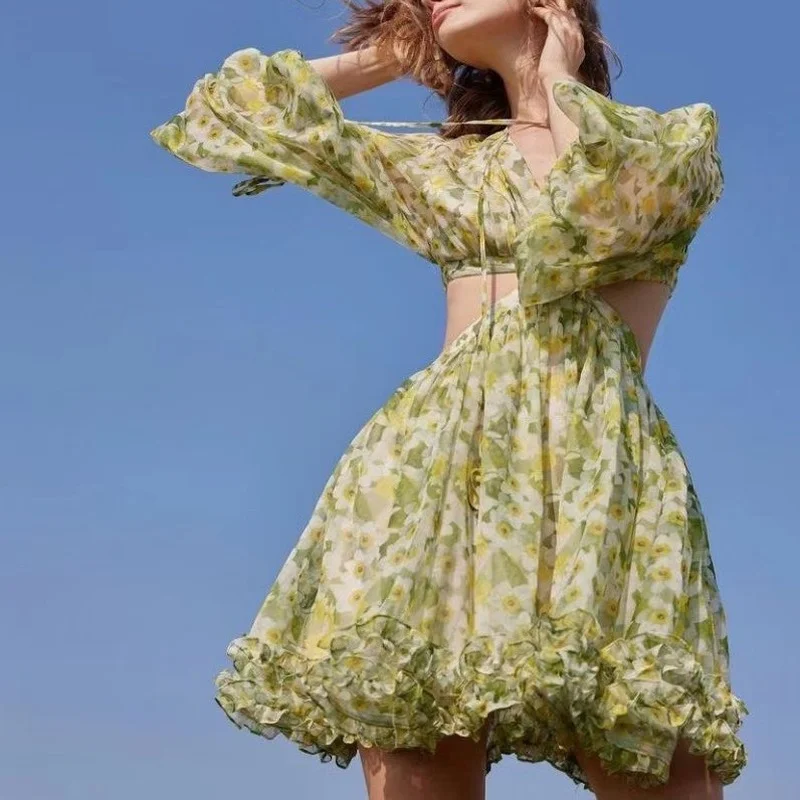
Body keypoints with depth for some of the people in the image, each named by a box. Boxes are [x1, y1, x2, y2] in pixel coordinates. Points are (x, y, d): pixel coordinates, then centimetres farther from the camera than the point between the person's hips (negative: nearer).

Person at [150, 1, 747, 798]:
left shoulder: (673, 136, 15)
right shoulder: (442, 164, 24)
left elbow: (594, 210, -9)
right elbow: (240, 100, 28)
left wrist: (557, 73, 8)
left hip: (598, 470, -3)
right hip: (433, 464, 3)